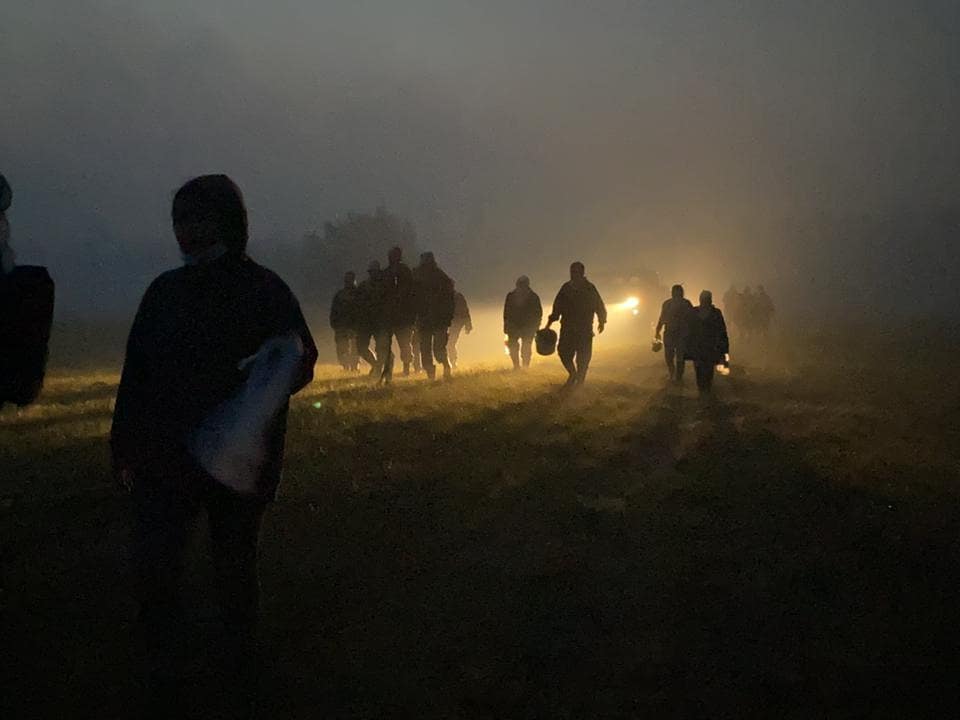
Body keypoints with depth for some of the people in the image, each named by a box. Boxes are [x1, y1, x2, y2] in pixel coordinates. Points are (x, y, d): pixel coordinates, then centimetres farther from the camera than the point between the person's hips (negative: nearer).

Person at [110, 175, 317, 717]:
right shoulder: (166, 291, 5)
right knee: (154, 573, -3)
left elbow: (303, 362, -10)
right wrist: (125, 447, 9)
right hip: (165, 461, 3)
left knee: (236, 571, 10)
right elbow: (136, 372, 9)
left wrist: (284, 362, -34)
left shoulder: (265, 291, -6)